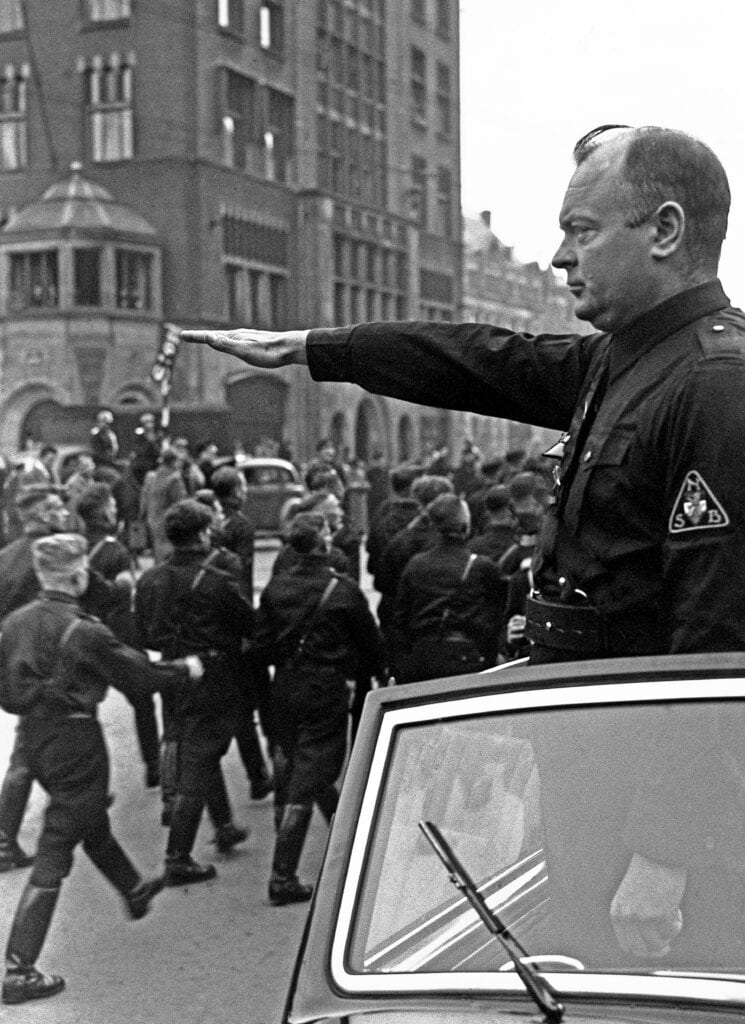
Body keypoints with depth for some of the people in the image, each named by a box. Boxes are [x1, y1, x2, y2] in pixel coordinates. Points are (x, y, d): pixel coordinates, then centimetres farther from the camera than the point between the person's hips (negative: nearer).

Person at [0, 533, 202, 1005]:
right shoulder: (83, 631, -22)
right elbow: (137, 675, -14)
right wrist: (186, 670, 3)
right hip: (76, 748, -8)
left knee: (94, 824, 30)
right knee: (53, 860, -2)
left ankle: (134, 891, 54)